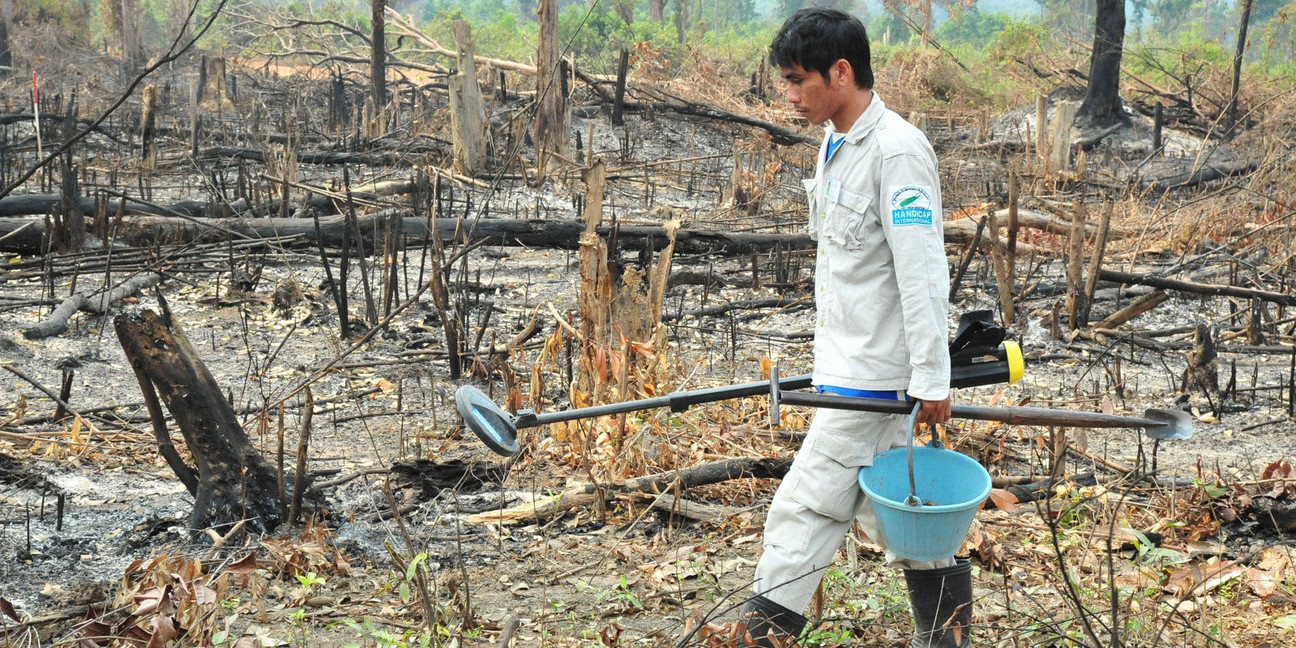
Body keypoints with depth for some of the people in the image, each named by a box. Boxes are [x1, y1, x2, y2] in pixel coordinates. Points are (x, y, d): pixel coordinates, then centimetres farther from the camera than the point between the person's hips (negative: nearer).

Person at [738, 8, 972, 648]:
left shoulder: (897, 150, -18)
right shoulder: (835, 144, 12)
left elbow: (922, 274, -20)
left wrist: (931, 379, -19)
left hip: (873, 375, -10)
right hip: (846, 364, 10)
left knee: (806, 506, -5)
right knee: (881, 504, 14)